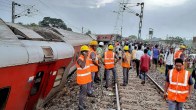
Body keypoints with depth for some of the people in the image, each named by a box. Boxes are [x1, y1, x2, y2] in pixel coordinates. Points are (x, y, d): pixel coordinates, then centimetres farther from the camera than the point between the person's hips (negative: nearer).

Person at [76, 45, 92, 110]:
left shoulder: (85, 58, 9)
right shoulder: (80, 59, -19)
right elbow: (82, 66, -38)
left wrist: (89, 77, 20)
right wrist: (85, 58, -30)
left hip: (85, 79, 9)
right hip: (82, 79, -9)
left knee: (84, 92, 17)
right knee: (83, 92, -2)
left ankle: (81, 103, 30)